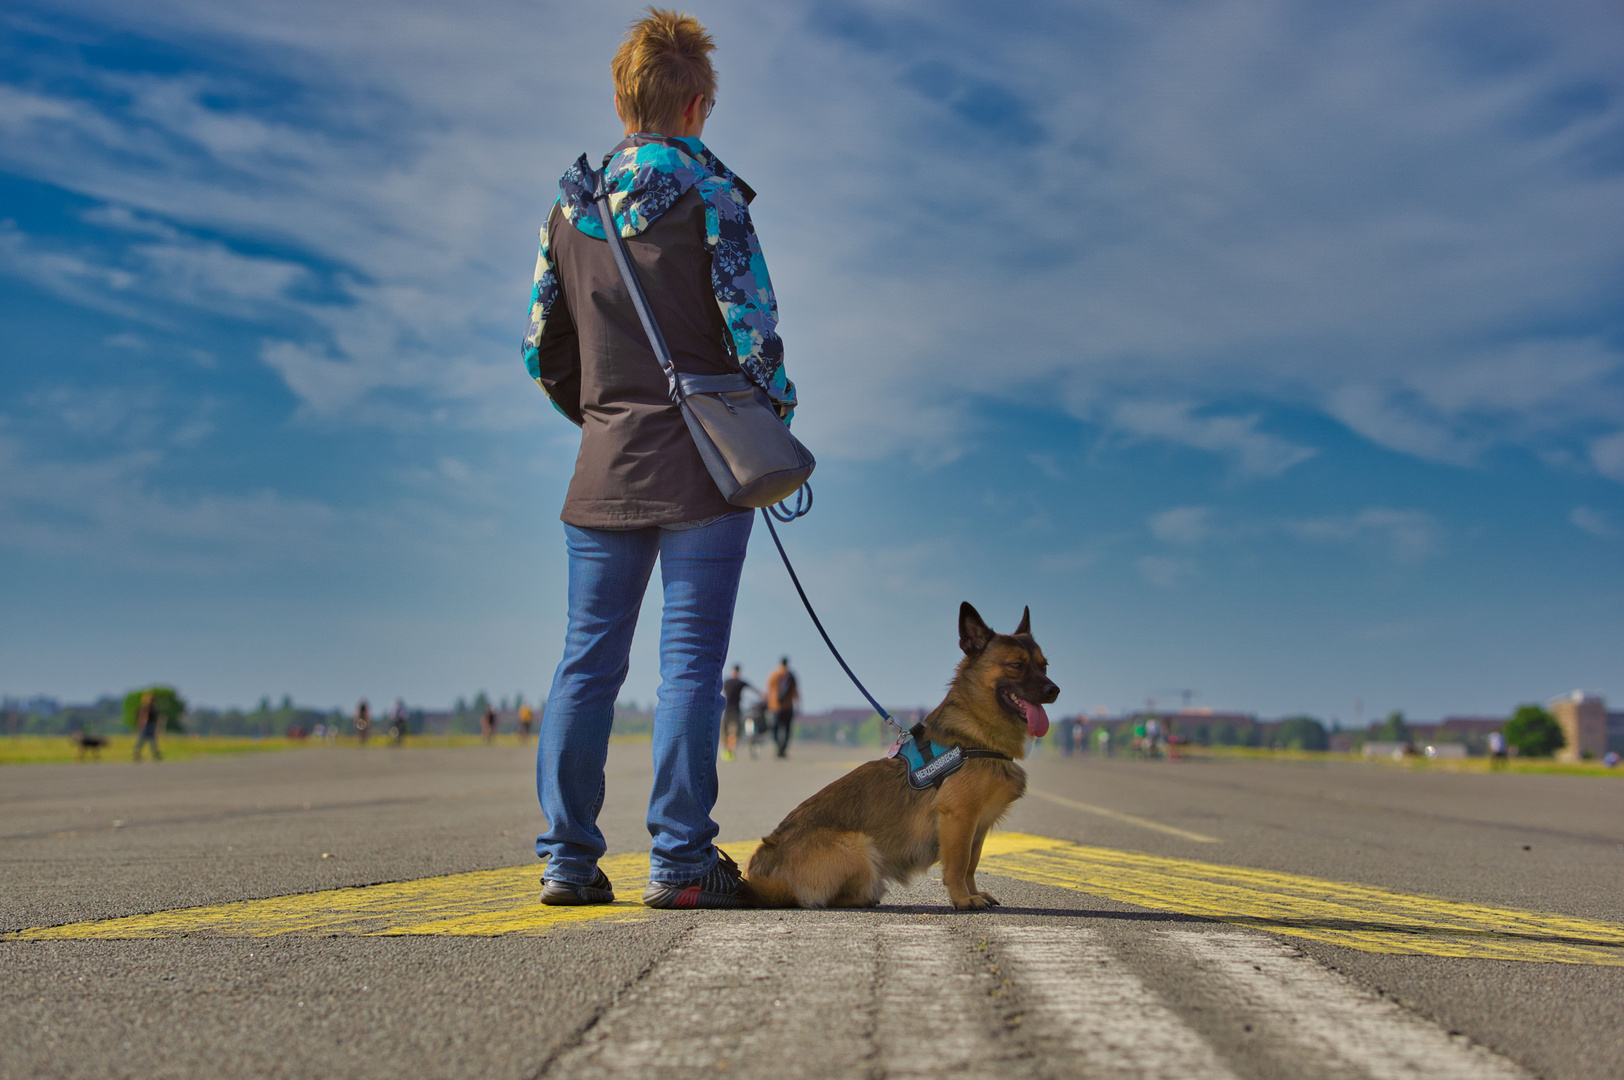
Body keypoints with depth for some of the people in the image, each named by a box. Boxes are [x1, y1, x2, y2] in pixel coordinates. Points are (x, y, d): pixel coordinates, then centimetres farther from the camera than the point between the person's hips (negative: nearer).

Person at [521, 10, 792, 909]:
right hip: (702, 467, -5)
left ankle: (567, 856, 10)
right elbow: (753, 328, -11)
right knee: (691, 663, -1)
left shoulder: (572, 204, 11)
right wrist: (776, 429, 0)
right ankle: (680, 860, 0)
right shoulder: (708, 195, -6)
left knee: (586, 660, 9)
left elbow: (542, 347, 12)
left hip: (604, 469, 5)